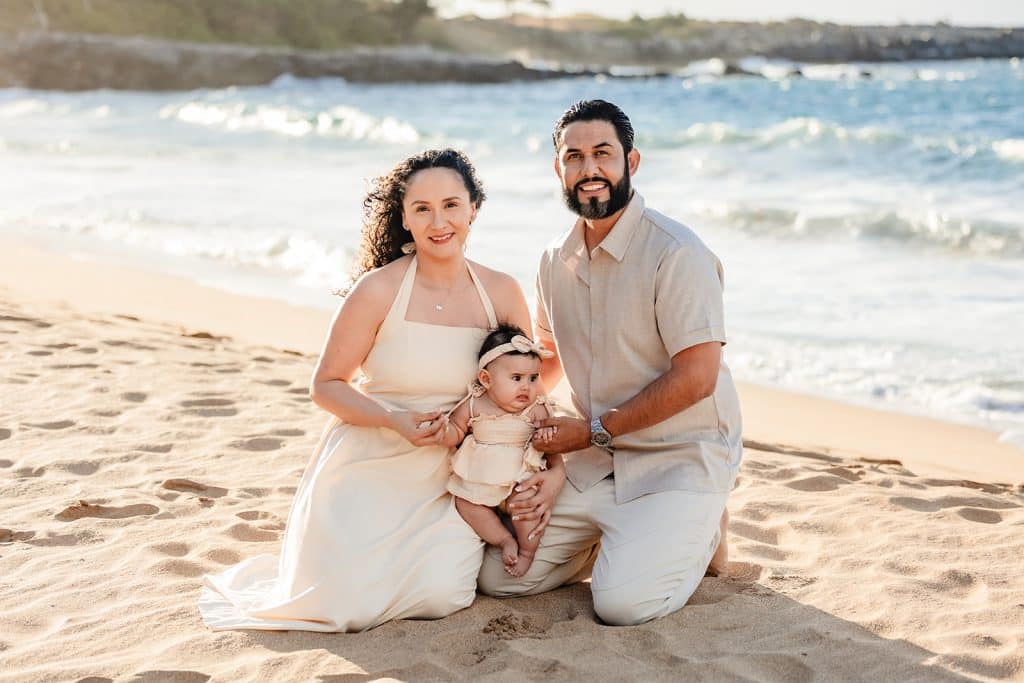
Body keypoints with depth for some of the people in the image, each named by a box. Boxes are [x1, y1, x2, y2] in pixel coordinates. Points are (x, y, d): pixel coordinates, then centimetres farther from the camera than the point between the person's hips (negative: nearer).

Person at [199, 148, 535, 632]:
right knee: (347, 605, -15)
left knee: (440, 596, -19)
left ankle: (437, 550, 17)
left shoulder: (501, 293, -4)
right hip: (368, 469, -2)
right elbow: (325, 385, -6)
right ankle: (327, 551, 21)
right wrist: (396, 421, -22)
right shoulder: (380, 289, -14)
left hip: (448, 481, 2)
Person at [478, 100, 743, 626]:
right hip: (595, 460, 6)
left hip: (680, 457, -6)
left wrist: (594, 431, -14)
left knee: (623, 602, -24)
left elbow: (696, 378, -20)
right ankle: (625, 536, 18)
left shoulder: (676, 252, -17)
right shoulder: (556, 261, 6)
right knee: (499, 577, -2)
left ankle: (696, 530, 7)